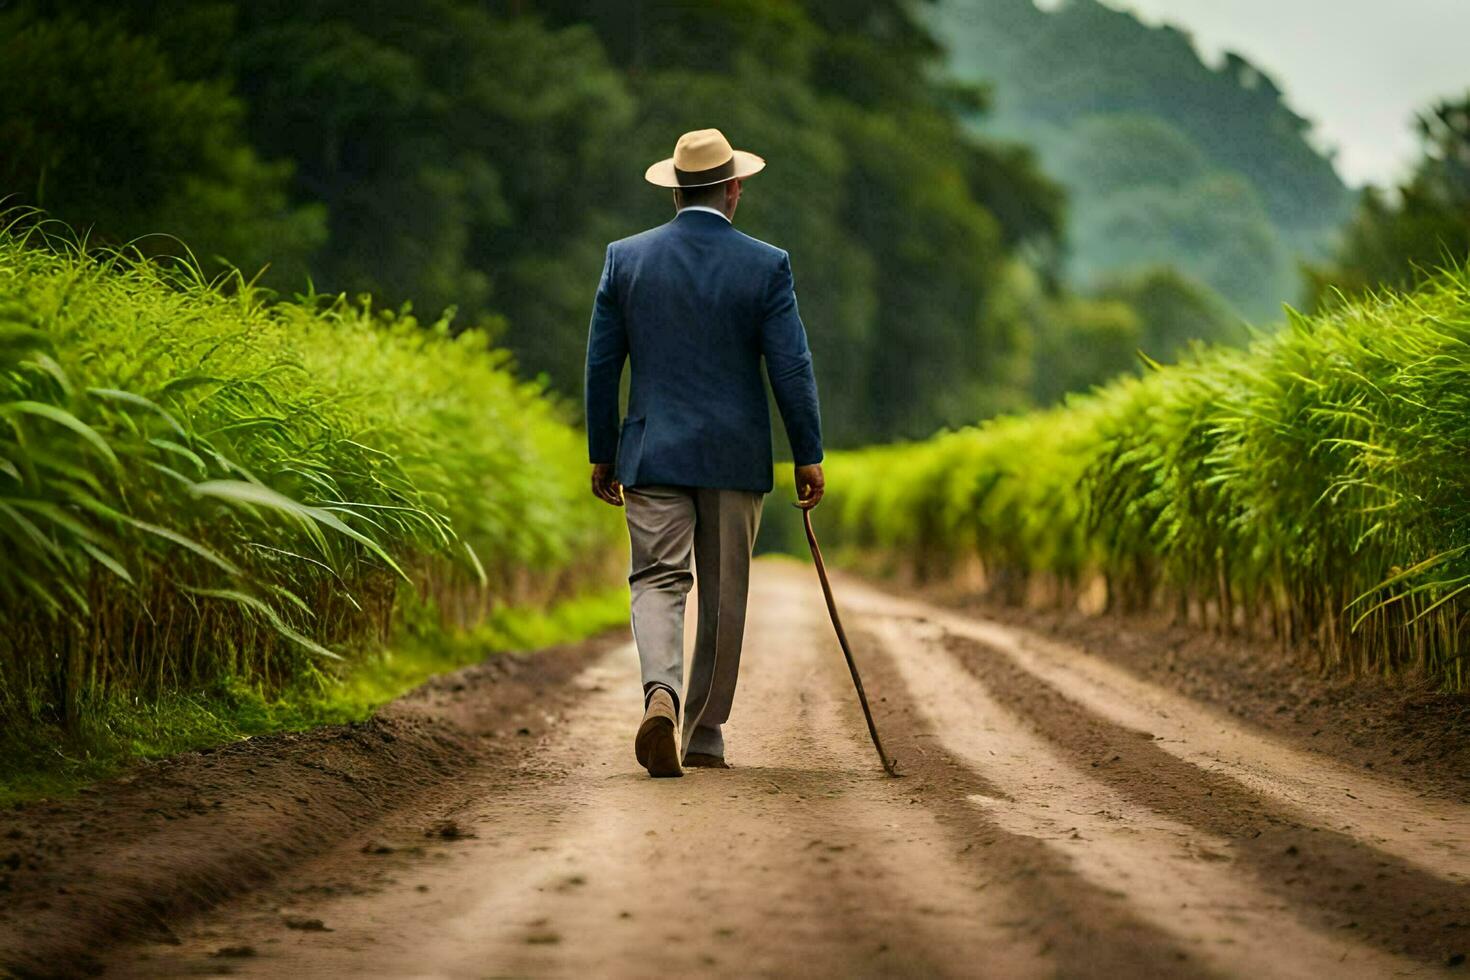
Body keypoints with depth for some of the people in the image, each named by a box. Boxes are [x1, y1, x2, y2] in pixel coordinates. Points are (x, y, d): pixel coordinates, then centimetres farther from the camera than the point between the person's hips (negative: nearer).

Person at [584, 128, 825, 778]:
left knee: (657, 581, 2)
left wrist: (602, 455, 12)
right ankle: (705, 734, 17)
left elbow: (601, 365, 4)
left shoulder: (625, 258, 1)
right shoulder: (766, 266, -5)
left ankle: (661, 695, -26)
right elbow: (792, 369, -6)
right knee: (724, 596, 10)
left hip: (653, 455, 1)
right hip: (736, 456, -1)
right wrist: (808, 457, 3)